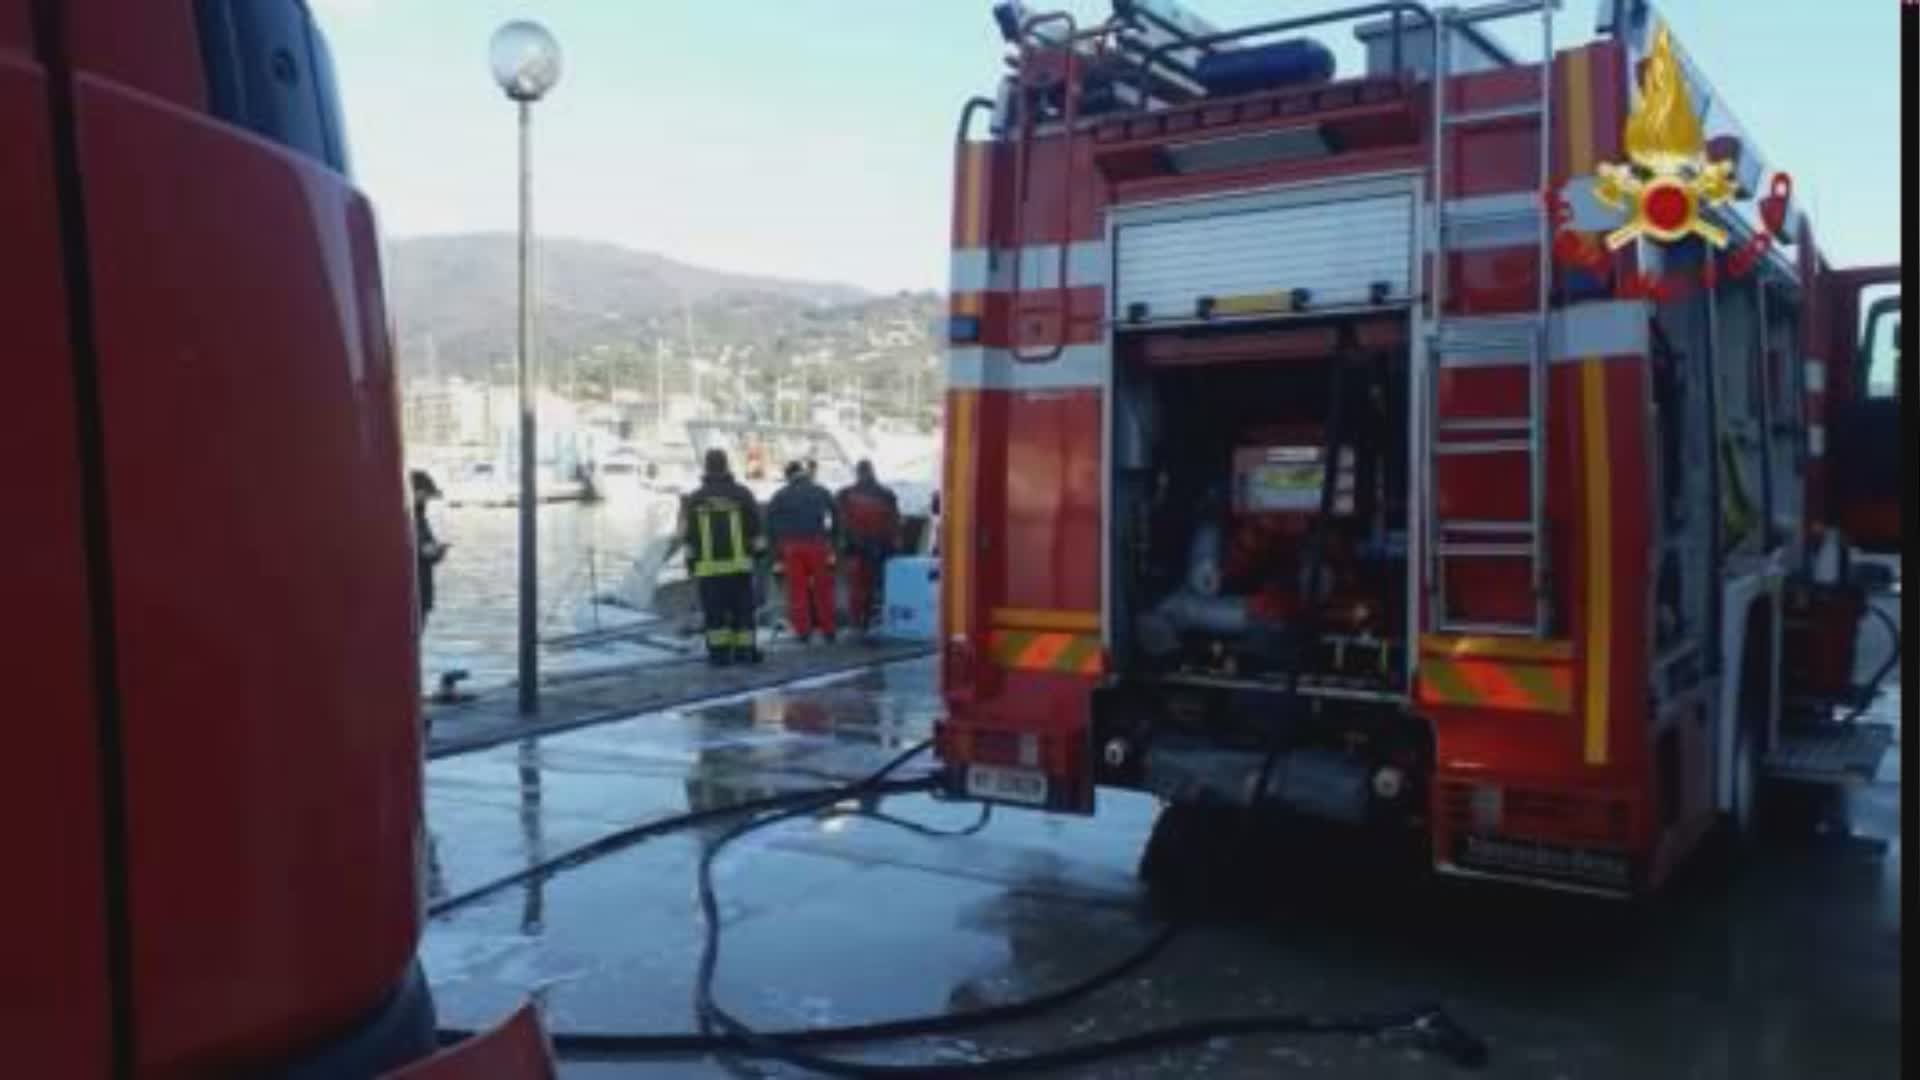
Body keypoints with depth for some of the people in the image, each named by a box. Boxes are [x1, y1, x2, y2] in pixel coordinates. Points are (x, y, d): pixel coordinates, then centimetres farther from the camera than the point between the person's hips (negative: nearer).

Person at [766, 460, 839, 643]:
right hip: (817, 544, 0)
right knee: (823, 587, 6)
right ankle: (828, 628, 7)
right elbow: (836, 517, 5)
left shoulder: (779, 496, 8)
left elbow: (770, 524, 3)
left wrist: (777, 549, 6)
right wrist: (832, 542, 7)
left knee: (797, 588, 3)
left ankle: (802, 630, 2)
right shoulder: (821, 492, 10)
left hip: (791, 546, 0)